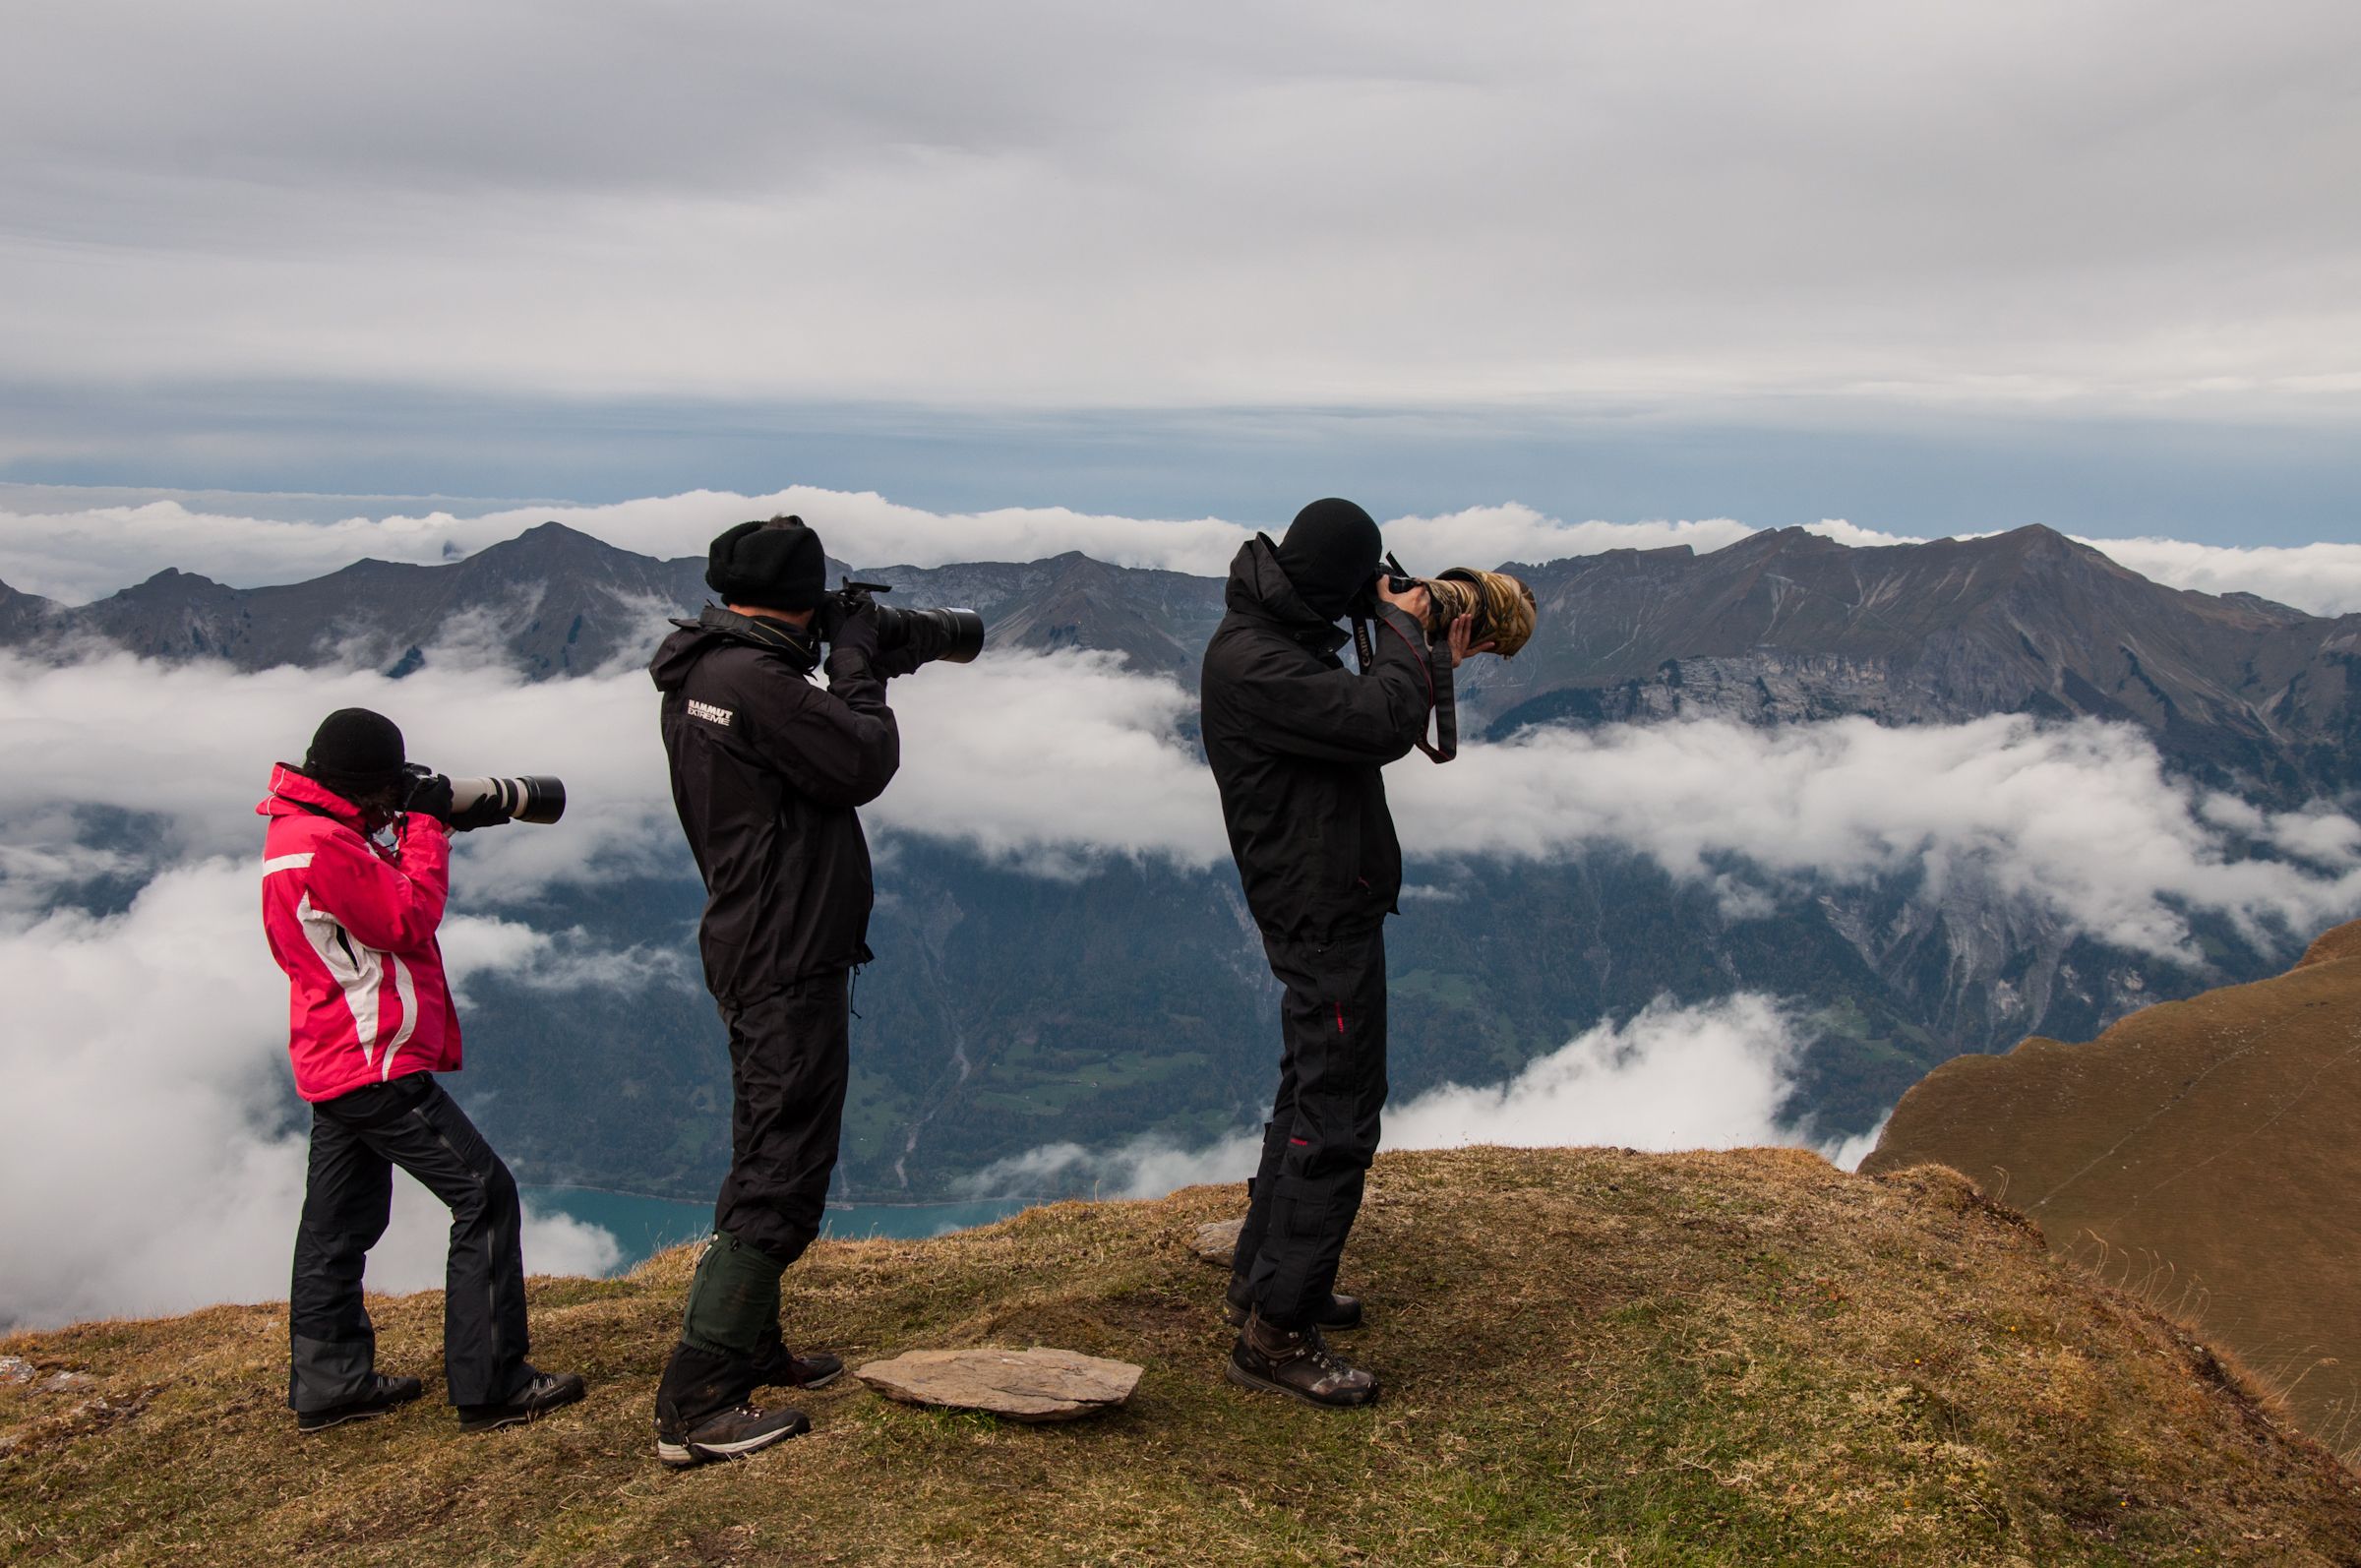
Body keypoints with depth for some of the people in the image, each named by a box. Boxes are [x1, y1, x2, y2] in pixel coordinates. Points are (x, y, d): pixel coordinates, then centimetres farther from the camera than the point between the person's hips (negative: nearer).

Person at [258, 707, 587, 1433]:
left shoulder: (301, 829, 12)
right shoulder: (324, 843, -21)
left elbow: (383, 883, 17)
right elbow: (409, 920, -18)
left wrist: (439, 821, 5)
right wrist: (426, 823, -10)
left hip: (333, 1065, 11)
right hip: (375, 1062, -11)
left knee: (340, 1223, 16)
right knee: (484, 1194, -8)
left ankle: (328, 1382, 26)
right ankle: (490, 1386, -6)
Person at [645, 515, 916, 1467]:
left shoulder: (698, 677, 10)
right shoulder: (754, 681, -22)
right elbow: (864, 764, -16)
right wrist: (858, 664, -6)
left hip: (755, 955, 11)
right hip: (790, 961, -11)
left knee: (767, 1162, 22)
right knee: (781, 1182, -6)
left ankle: (751, 1350, 35)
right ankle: (696, 1408, -3)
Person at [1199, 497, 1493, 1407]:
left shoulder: (1282, 643, 10)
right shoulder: (1251, 661, -23)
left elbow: (1372, 727, 21)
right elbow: (1381, 723, -28)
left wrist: (1438, 665, 15)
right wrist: (1403, 631, -13)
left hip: (1323, 910, 11)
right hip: (1324, 915, -11)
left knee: (1310, 1092, 21)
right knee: (1338, 1115, -8)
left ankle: (1263, 1276, 34)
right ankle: (1275, 1335, -2)